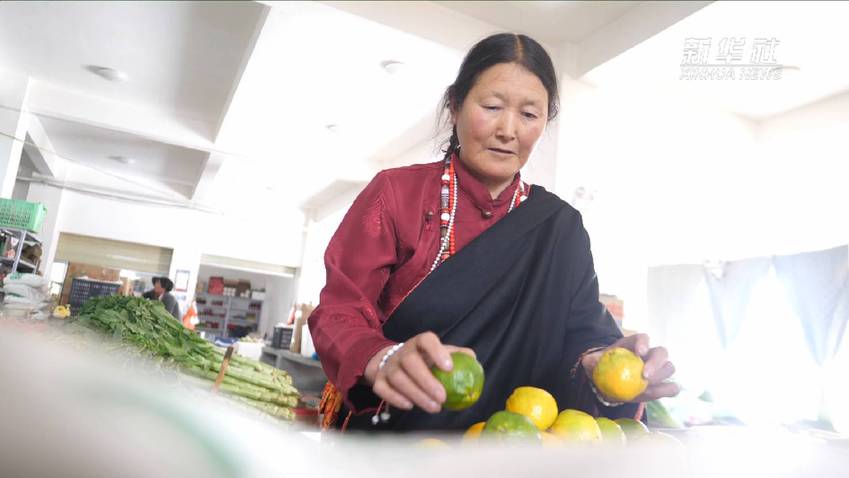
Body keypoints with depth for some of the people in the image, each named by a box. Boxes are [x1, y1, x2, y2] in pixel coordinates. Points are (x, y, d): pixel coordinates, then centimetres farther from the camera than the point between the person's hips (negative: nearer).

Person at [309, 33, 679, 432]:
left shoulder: (558, 229, 2)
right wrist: (385, 360, -30)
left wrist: (602, 363, -28)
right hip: (386, 431, -1)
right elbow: (338, 313, -9)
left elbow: (581, 329, -4)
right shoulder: (395, 192, -4)